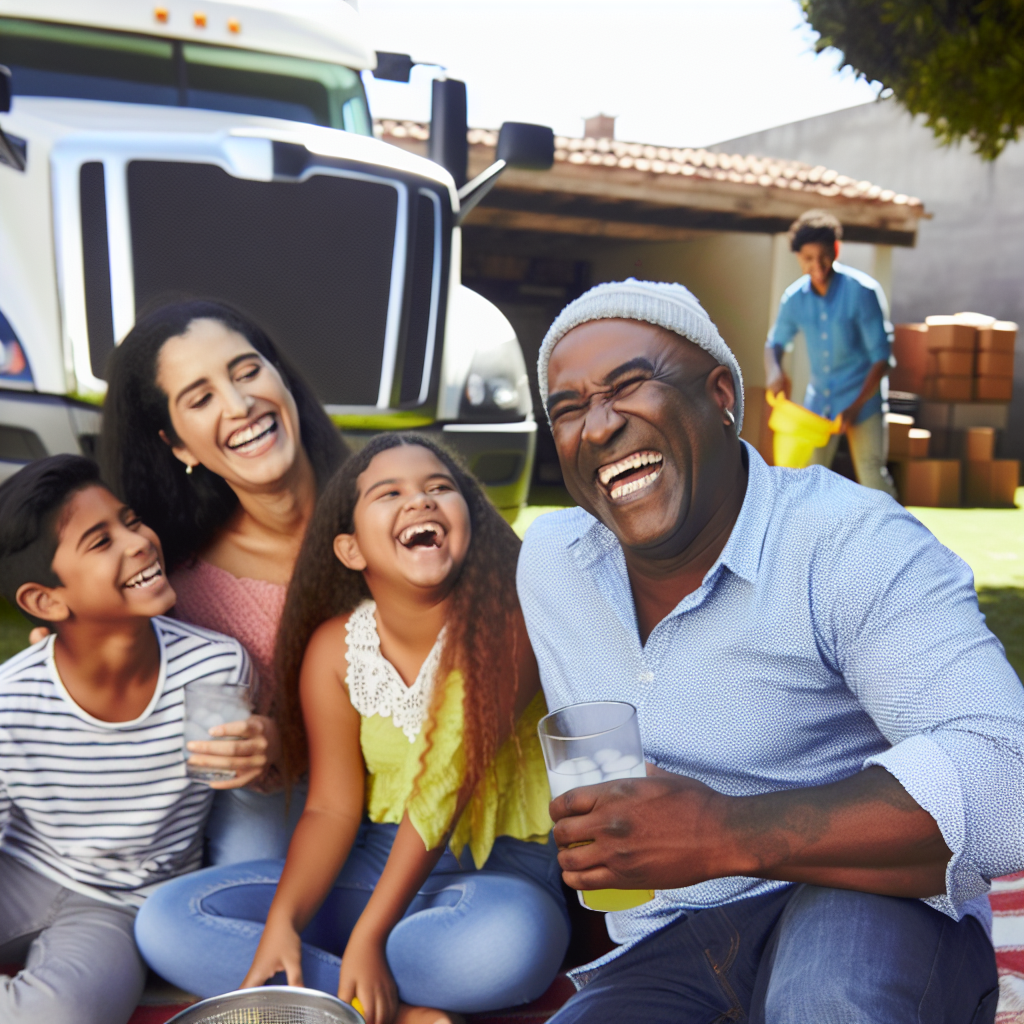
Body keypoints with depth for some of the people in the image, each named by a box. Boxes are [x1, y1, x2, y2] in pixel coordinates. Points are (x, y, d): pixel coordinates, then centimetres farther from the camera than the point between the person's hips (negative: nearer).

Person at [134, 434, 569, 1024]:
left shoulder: (509, 622, -17)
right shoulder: (334, 648, -3)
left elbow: (444, 789, -20)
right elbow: (332, 808, -3)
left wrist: (369, 935, -21)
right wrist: (282, 923, -20)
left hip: (499, 869, -4)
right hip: (374, 863, 5)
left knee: (510, 941, -41)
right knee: (167, 921, -11)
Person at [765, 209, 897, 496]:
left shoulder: (862, 291, -15)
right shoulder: (794, 298, -3)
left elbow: (881, 357, -13)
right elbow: (775, 343, 11)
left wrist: (855, 406, -20)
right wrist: (774, 371, -13)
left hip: (862, 397, -4)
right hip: (818, 398, 5)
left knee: (872, 474, -13)